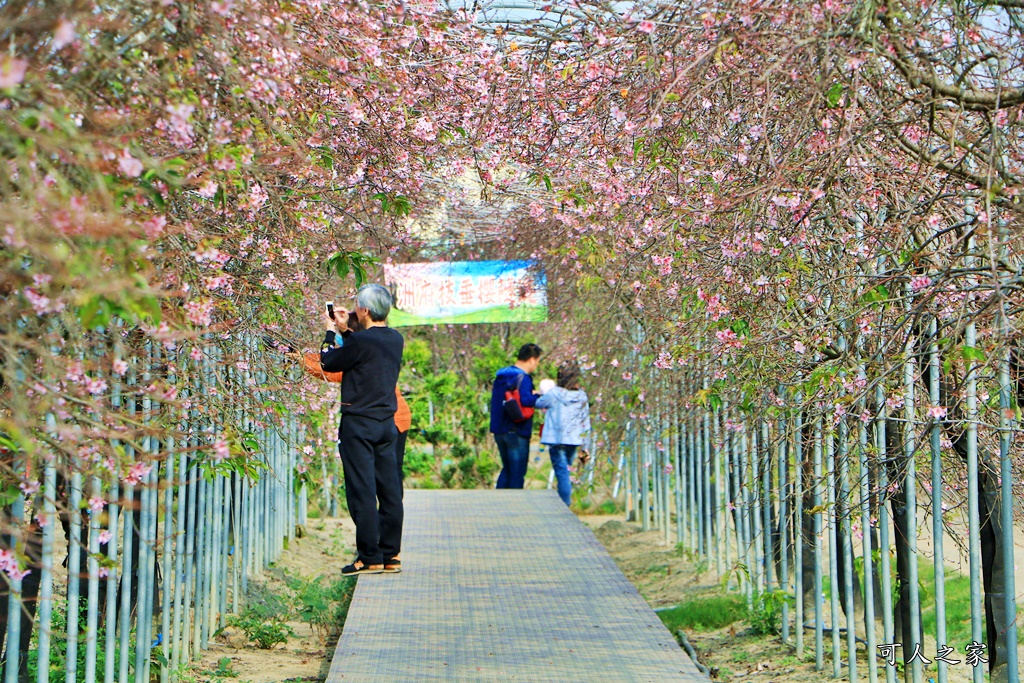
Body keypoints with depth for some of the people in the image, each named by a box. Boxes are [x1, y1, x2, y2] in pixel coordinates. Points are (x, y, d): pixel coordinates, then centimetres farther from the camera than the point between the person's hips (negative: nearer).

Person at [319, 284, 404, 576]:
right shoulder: (396, 340, 6)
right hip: (387, 421, 7)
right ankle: (391, 555, 12)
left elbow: (328, 363, -4)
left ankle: (369, 557, -3)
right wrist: (344, 331, 23)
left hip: (358, 423, -7)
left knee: (362, 490, -4)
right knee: (389, 489, 8)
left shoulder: (361, 341, -16)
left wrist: (331, 333, 9)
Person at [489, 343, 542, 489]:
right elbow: (525, 400, -33)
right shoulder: (522, 378, -17)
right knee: (517, 473, 1)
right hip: (517, 433, -8)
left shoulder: (501, 375, 12)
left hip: (499, 431, 9)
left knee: (507, 469, 20)